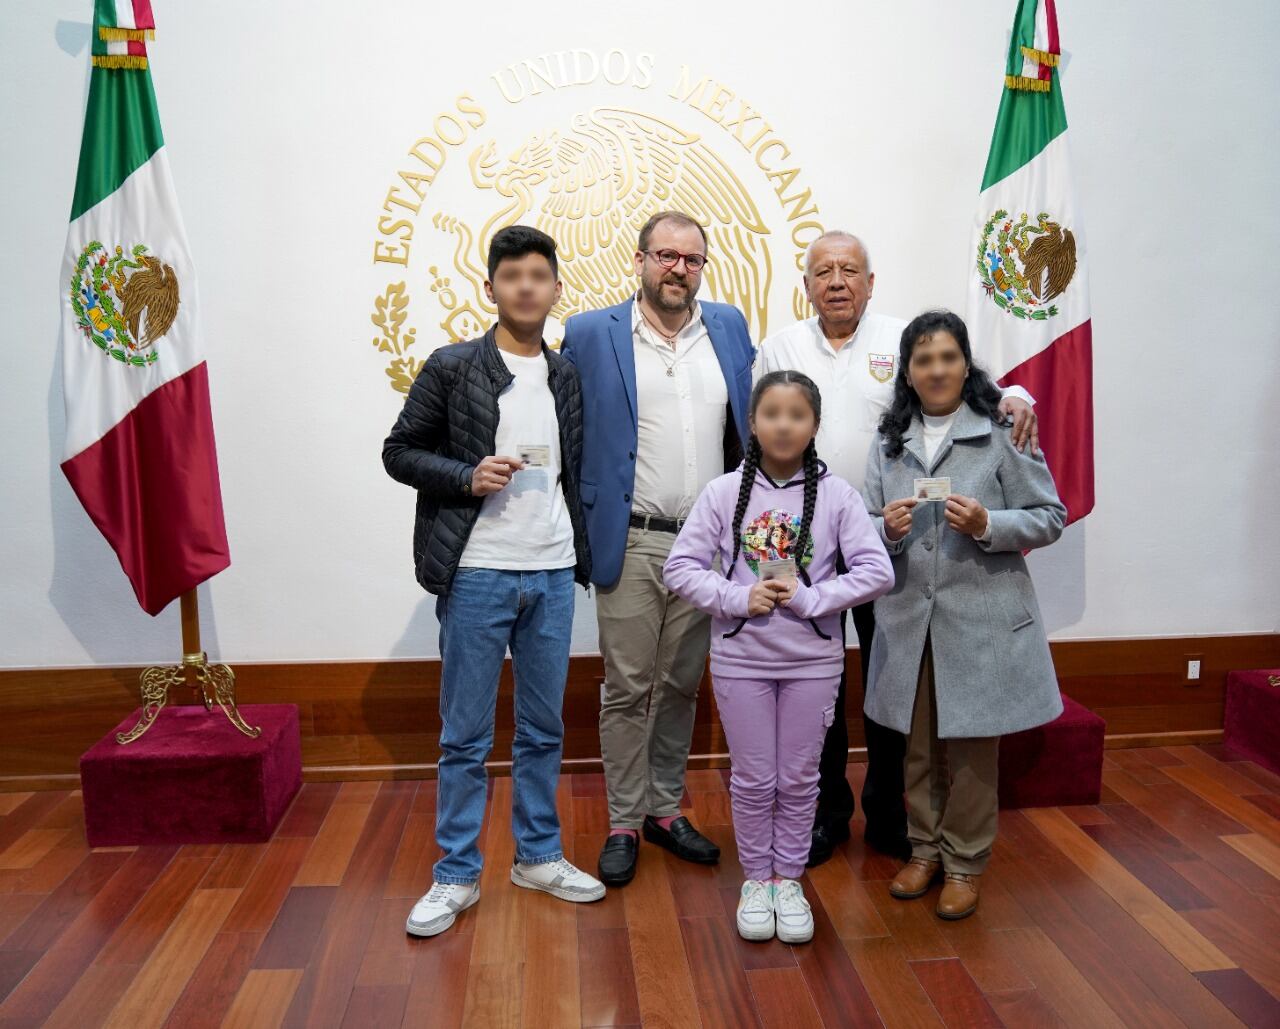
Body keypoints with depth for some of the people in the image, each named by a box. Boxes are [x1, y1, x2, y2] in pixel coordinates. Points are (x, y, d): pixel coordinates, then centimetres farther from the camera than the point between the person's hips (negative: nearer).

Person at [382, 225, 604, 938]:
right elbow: (399, 451, -1)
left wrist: (582, 550, 5)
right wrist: (466, 477, -16)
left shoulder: (568, 376, 9)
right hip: (477, 573, -4)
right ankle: (457, 875, 19)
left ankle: (540, 856, 30)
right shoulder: (452, 368, -3)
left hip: (552, 573, 4)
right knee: (466, 736, 5)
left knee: (544, 730, 14)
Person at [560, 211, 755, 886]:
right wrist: (582, 521, -2)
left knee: (682, 686, 14)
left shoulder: (730, 327, 8)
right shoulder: (590, 334, -2)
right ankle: (622, 824, 19)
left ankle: (665, 810, 29)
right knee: (627, 690, 4)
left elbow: (751, 422, 17)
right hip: (630, 545, -3)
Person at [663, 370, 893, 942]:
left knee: (798, 780, 13)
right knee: (752, 780, 12)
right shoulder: (723, 492, -5)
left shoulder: (836, 494, -5)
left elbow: (877, 572, -8)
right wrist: (738, 598, -16)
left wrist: (809, 598, -17)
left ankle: (788, 879, 31)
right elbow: (679, 567, -4)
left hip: (813, 661, 0)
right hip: (740, 659, 0)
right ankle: (755, 879, 31)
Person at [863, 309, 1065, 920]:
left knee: (971, 747, 6)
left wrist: (987, 526, -19)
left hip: (982, 617, -3)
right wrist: (887, 529, -11)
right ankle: (925, 848, 30)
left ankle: (964, 862, 23)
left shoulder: (1004, 433, -2)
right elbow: (869, 527, 12)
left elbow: (1050, 517, -2)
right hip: (909, 617, 4)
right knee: (917, 744, 13)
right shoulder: (889, 443, 10)